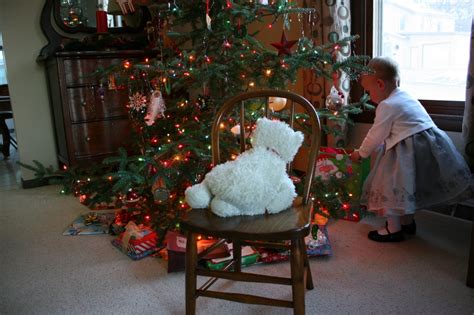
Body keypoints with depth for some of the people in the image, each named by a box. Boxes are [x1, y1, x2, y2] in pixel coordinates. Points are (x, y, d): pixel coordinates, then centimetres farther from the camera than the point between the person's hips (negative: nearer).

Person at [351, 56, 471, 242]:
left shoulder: (387, 106, -13)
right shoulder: (405, 97, 15)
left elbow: (375, 136, -6)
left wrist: (361, 153, 10)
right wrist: (371, 149, 25)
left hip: (410, 151, -10)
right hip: (428, 143, 10)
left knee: (392, 186, 2)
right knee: (406, 185, 23)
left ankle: (394, 229, 11)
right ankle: (408, 222, 37)